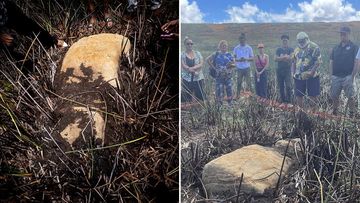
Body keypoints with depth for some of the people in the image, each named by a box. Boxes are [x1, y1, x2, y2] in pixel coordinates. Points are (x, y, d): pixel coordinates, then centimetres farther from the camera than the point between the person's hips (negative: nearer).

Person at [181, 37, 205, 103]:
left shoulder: (198, 53, 9)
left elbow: (201, 64, -3)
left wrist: (192, 68, -19)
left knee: (201, 97, 4)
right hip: (187, 79, -2)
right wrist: (194, 72, -17)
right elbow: (184, 66, -9)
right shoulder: (182, 55, 2)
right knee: (187, 98, 0)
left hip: (198, 78, 2)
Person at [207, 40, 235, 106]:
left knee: (229, 91, 2)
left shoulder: (229, 55, 8)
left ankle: (230, 104, 12)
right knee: (219, 91, 0)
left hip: (228, 76, 2)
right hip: (219, 76, -2)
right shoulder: (216, 54, 2)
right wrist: (213, 67, -3)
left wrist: (231, 65, -13)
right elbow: (208, 59, 2)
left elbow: (234, 65, 10)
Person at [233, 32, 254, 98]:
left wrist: (246, 59, -16)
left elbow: (252, 58, 4)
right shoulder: (236, 48, 6)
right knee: (239, 82, 3)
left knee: (248, 81, -4)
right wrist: (239, 59, -15)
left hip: (247, 68, -1)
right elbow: (234, 58, 6)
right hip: (239, 68, 1)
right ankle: (237, 95, 10)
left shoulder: (249, 48, 4)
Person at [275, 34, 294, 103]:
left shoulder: (291, 49, 4)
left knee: (288, 86, -13)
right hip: (279, 70, 3)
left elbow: (290, 58, -11)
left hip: (287, 70, -3)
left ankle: (288, 100, -7)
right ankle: (283, 100, 13)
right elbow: (276, 59, 0)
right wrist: (285, 57, -11)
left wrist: (280, 58, -10)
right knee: (281, 86, 5)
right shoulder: (279, 49, 12)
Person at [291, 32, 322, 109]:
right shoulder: (297, 49, 13)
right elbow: (294, 62, 21)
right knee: (298, 96, 8)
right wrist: (293, 73, 8)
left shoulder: (314, 47, -7)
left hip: (311, 76, -5)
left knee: (313, 96, 0)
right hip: (299, 76, 6)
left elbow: (318, 61, -12)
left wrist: (312, 72, -21)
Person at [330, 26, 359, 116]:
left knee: (351, 97, -4)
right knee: (334, 96, 9)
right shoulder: (335, 48, 14)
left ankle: (352, 114, 6)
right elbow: (331, 62, 14)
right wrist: (332, 75, 4)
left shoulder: (354, 47, 0)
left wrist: (352, 76, -13)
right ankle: (334, 113, 23)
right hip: (336, 77, 4)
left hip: (347, 77, -4)